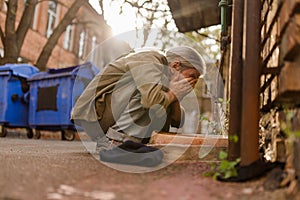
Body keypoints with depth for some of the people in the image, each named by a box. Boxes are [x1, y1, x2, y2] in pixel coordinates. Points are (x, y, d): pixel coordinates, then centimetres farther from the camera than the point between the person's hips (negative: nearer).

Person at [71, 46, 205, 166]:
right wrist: (172, 94, -13)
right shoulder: (149, 61, -13)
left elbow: (178, 122, 13)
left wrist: (175, 98, -5)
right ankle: (115, 141, -27)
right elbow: (152, 100, -34)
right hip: (95, 113, -10)